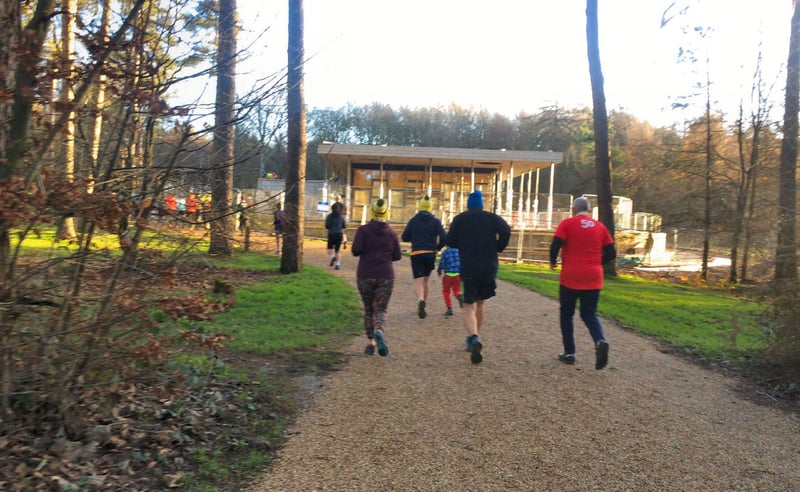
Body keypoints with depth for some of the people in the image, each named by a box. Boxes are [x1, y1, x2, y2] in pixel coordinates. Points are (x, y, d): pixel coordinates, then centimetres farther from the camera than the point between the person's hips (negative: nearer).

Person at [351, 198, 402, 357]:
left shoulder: (364, 230, -4)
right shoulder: (391, 232, 4)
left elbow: (355, 250, -14)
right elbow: (397, 256, 6)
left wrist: (366, 252, 8)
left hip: (365, 275, -1)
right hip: (386, 276, 1)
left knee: (368, 310, 14)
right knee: (380, 309, 1)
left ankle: (371, 342, 16)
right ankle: (379, 332, -29)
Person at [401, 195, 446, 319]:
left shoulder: (413, 220, 0)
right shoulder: (435, 221, 1)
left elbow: (404, 237, -2)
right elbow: (443, 238, -8)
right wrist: (437, 248, 10)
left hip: (416, 254, -2)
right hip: (430, 254, 2)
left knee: (418, 281, -5)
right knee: (425, 281, 17)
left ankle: (420, 300, -36)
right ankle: (422, 308, 25)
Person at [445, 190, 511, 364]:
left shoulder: (459, 219, 5)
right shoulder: (491, 217, 6)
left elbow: (450, 242, -1)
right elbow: (506, 231, -11)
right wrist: (497, 248, 3)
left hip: (468, 269, -2)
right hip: (489, 268, 2)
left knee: (469, 307, -3)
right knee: (479, 304, 20)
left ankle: (474, 338, -30)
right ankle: (473, 339, 29)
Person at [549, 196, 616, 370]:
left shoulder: (567, 223, -2)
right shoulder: (600, 227, 8)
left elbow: (555, 245, -14)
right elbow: (611, 253, 6)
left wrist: (552, 262, 4)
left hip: (570, 277, -3)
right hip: (593, 279, 3)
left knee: (566, 314, 13)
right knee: (589, 315, 12)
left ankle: (569, 353, 14)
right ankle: (600, 341, -15)